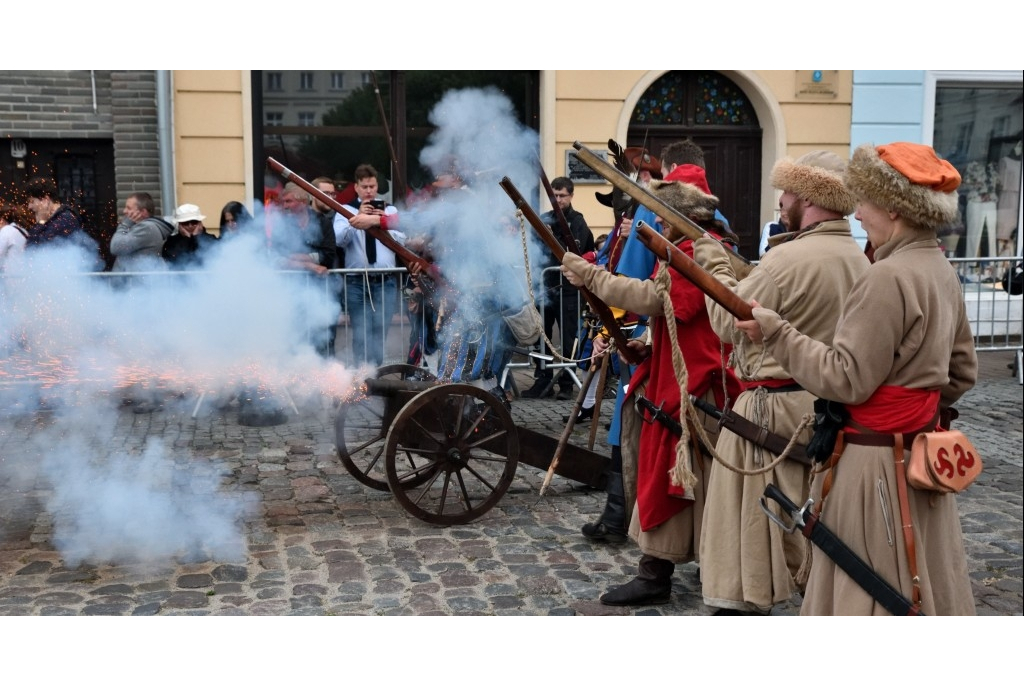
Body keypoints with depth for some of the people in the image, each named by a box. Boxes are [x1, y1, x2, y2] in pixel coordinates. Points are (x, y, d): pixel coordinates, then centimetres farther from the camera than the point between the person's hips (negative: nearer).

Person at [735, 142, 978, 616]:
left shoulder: (888, 277, -21)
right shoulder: (940, 270, 8)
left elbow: (846, 379, -22)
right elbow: (963, 372, 16)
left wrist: (776, 332, -16)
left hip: (876, 465, -9)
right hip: (918, 455, 9)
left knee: (872, 598, 4)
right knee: (917, 591, 20)